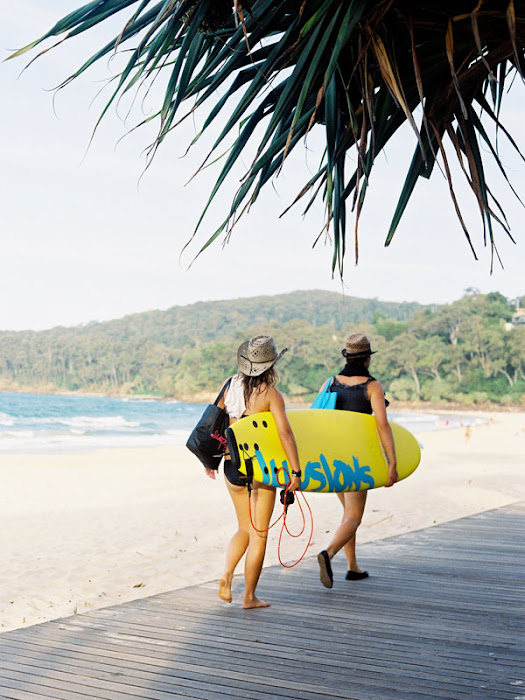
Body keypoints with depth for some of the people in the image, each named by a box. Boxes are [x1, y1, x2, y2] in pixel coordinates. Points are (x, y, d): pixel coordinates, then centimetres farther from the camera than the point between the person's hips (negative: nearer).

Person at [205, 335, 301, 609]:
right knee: (259, 534, 8)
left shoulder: (231, 385, 2)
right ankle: (249, 596, 12)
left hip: (232, 465, 5)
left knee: (244, 529, 21)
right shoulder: (271, 393, -12)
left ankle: (226, 574, 0)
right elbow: (285, 433, -19)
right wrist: (295, 471, -16)